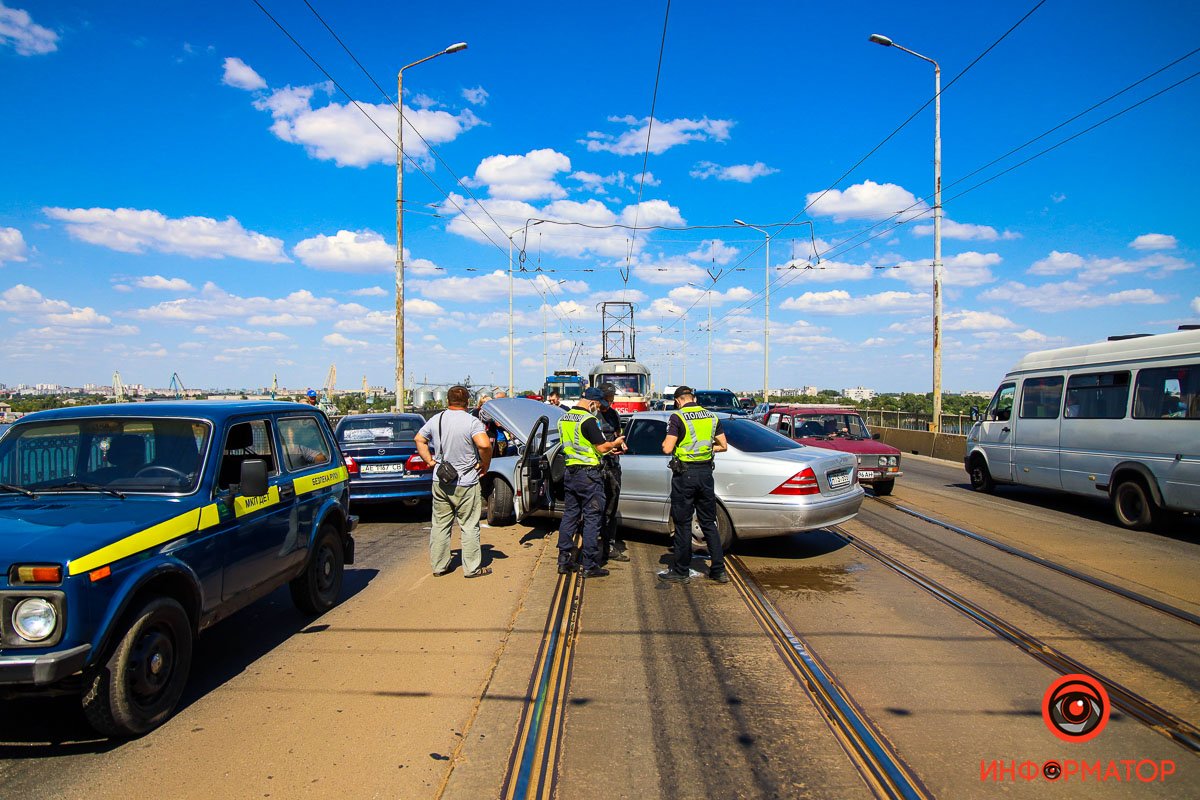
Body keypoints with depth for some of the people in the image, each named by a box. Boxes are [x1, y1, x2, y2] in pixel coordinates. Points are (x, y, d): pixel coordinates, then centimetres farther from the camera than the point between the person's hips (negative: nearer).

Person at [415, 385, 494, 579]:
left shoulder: (436, 419, 4)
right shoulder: (472, 422, -13)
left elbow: (419, 439, 15)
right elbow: (484, 445, -27)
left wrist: (430, 460, 14)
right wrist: (485, 464, -11)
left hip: (440, 482, 5)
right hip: (465, 483, -5)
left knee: (440, 524, 13)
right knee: (469, 526, 4)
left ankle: (439, 565, 20)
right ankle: (472, 567, 8)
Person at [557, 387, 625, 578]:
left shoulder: (563, 419, 11)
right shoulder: (588, 420, -16)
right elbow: (602, 448, -16)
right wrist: (615, 443, 5)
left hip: (570, 472, 8)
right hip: (588, 473, -8)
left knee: (569, 514, 13)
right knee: (592, 518, -1)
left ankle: (564, 560, 16)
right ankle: (589, 565, 1)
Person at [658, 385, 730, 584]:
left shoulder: (678, 417, -10)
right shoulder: (711, 416, 7)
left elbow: (667, 449, -15)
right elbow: (724, 446, 9)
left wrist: (664, 443, 6)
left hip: (684, 473, -5)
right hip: (706, 472, 5)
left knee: (683, 524, 4)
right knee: (709, 523, 14)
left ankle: (681, 571, 11)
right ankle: (719, 570, 16)